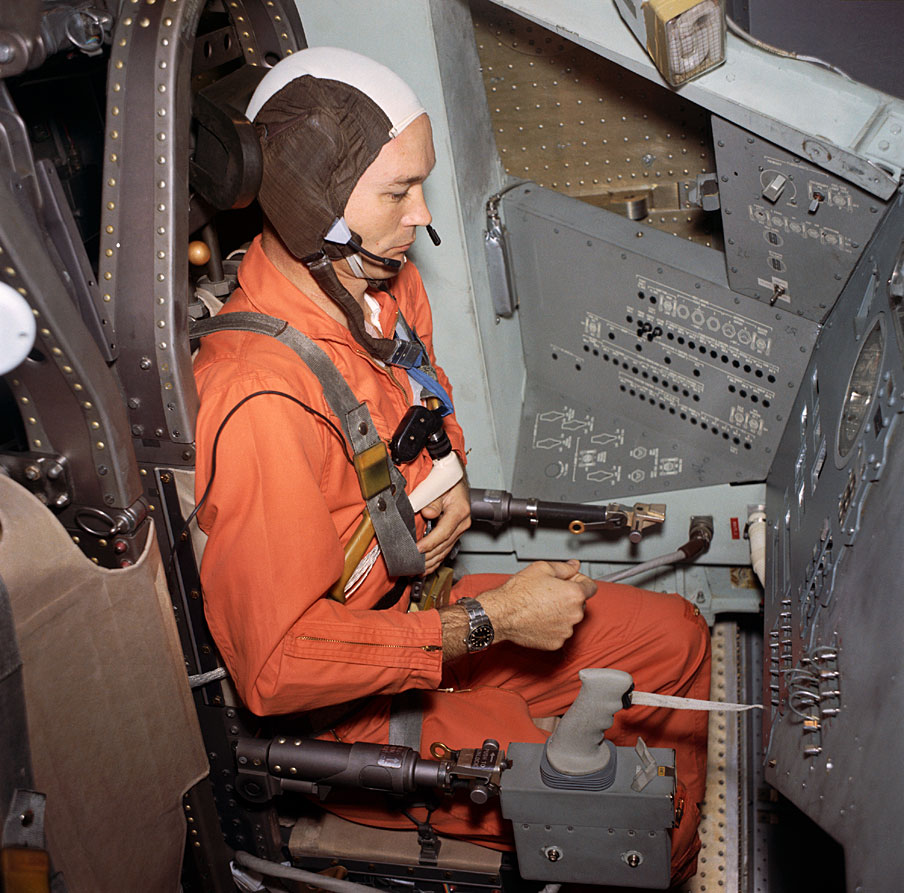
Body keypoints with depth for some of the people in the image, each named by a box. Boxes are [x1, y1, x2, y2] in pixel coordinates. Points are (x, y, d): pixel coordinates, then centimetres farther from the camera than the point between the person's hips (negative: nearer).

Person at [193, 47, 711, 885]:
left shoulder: (385, 286, -5)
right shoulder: (259, 401, -33)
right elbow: (277, 667, -30)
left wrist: (448, 474, -4)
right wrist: (489, 620, -24)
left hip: (417, 605, 8)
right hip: (343, 708, -8)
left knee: (676, 637, 13)